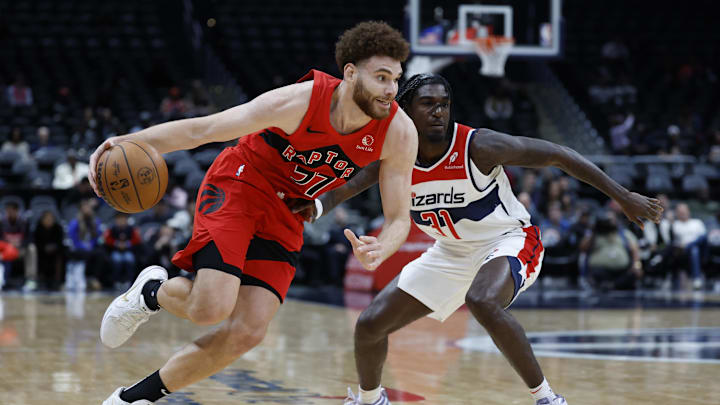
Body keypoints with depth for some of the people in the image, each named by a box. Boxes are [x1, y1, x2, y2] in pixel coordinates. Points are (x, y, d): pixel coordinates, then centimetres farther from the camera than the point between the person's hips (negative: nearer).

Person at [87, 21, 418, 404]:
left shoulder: (398, 132, -18)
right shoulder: (300, 102, -28)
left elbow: (399, 218, -9)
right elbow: (201, 129, -20)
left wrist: (380, 250, -34)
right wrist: (129, 143, -32)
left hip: (285, 219, 5)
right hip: (238, 186, -4)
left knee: (247, 333, -7)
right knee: (212, 307, -25)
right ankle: (152, 291, 11)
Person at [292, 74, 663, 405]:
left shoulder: (478, 146, -26)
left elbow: (559, 155, -21)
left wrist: (623, 197, -21)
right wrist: (316, 206, -39)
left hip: (508, 240, -6)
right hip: (451, 252, 6)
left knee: (482, 302, -40)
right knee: (369, 325, 1)